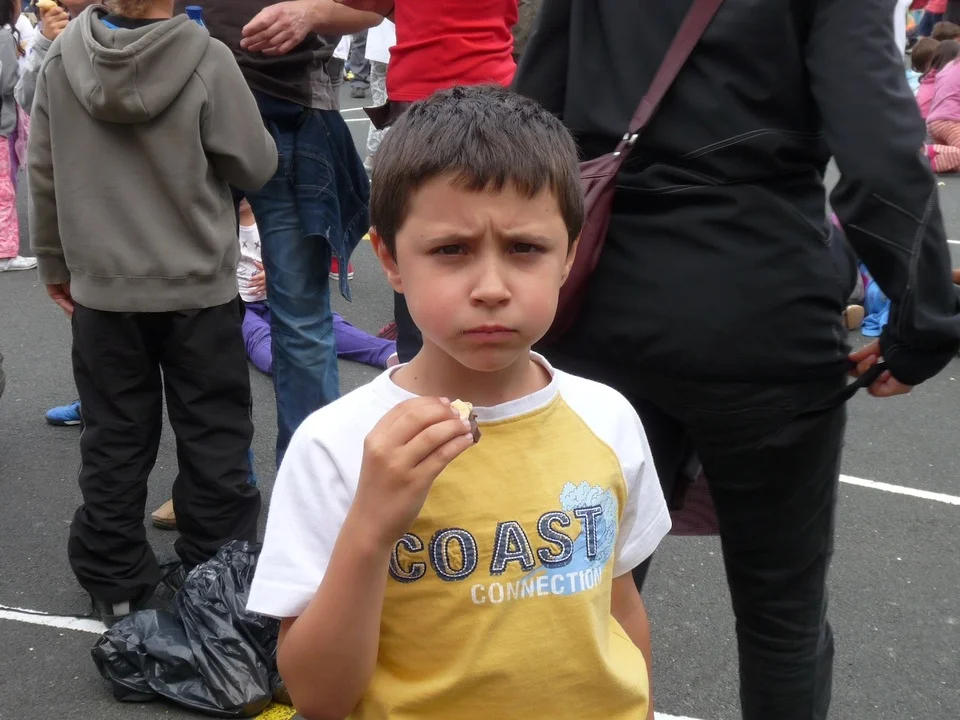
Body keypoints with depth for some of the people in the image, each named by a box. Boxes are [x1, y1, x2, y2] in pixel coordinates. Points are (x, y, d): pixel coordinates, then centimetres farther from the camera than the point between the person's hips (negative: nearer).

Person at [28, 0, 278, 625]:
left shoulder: (61, 60, -4)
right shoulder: (208, 61, -16)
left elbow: (44, 176, 3)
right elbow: (255, 167, -7)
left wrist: (54, 262, 15)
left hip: (104, 290, 3)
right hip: (199, 288, -3)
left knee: (114, 442, 14)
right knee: (214, 439, 11)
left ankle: (114, 584, 24)